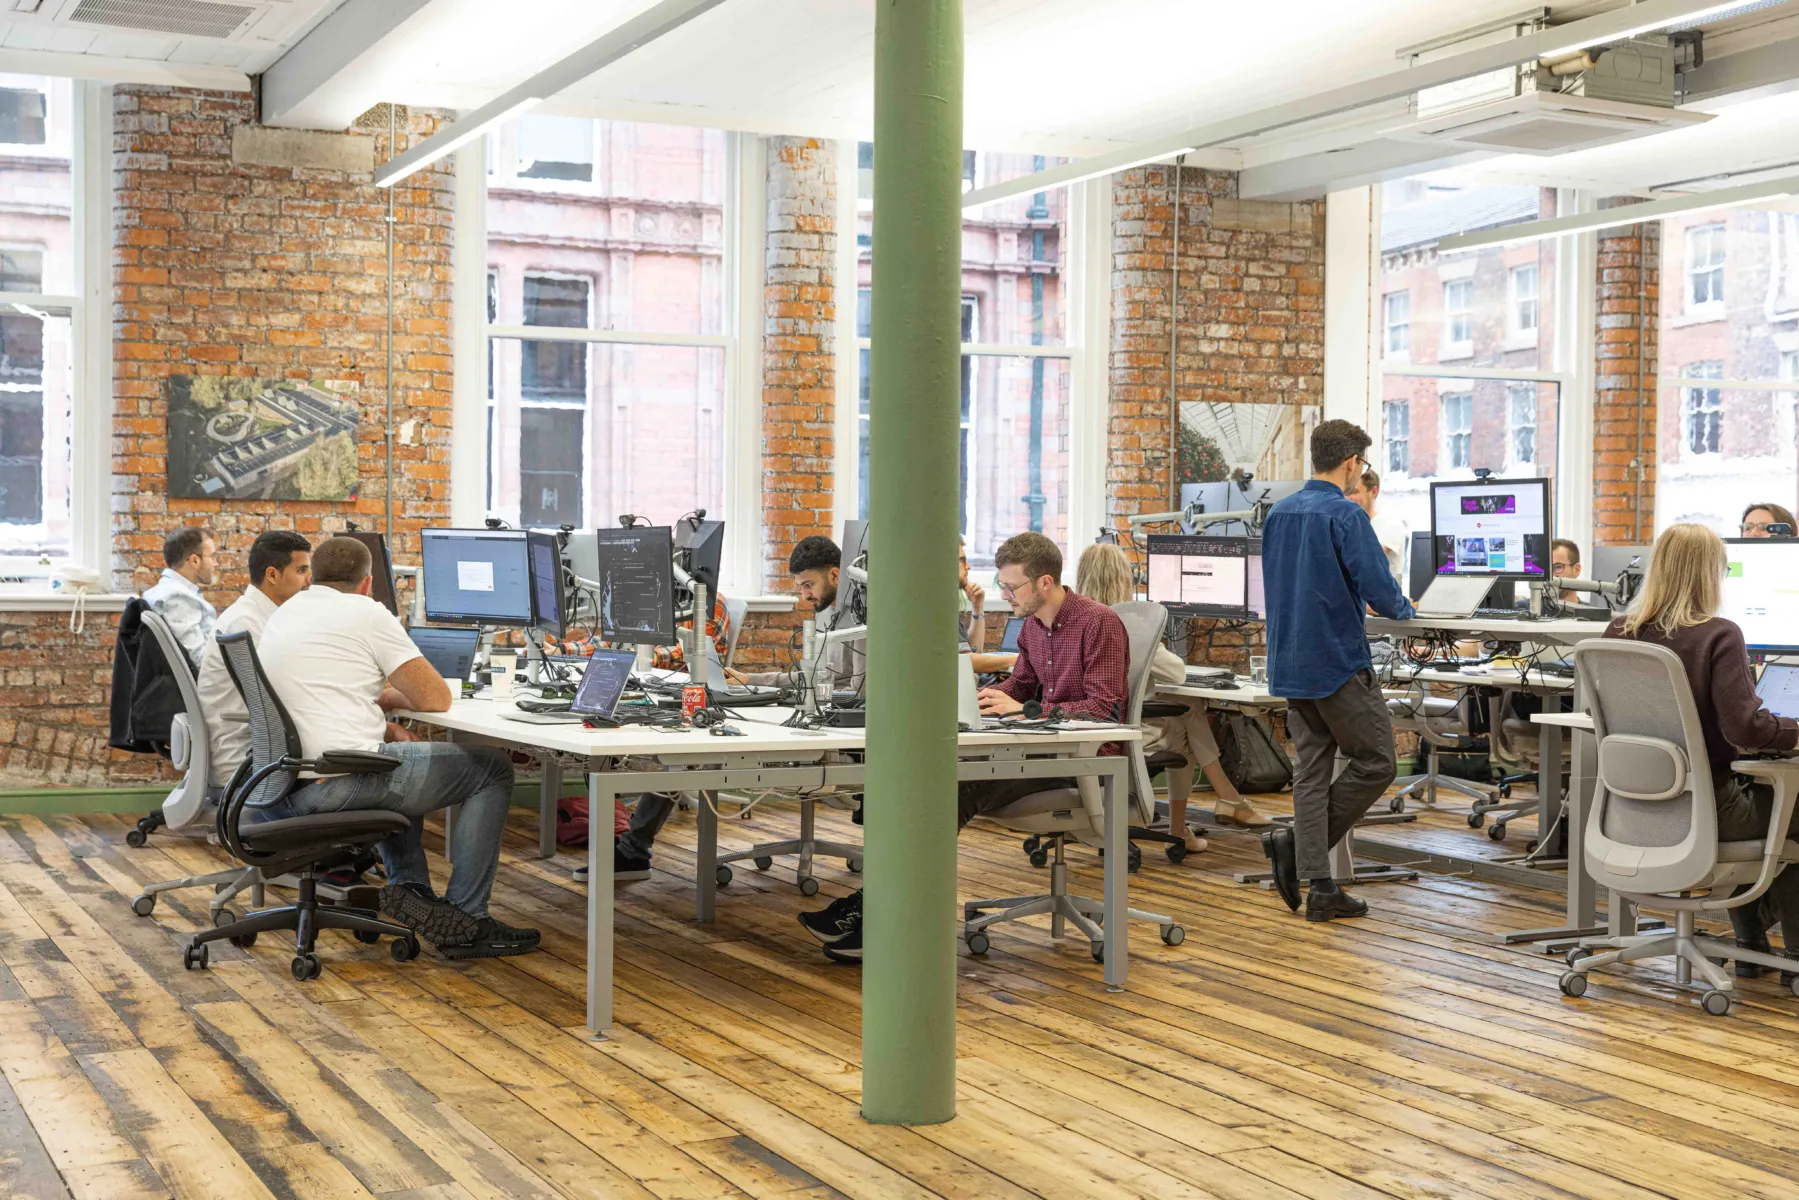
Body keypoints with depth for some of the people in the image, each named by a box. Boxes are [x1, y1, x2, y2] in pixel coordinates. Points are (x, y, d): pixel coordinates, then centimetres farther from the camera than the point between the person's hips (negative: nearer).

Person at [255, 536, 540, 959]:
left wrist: (376, 698, 21)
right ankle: (467, 921, 6)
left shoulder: (282, 616, 21)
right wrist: (390, 696, 18)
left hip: (286, 792, 9)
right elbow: (435, 699, -3)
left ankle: (409, 884, 20)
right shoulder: (366, 613, -3)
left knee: (398, 761, 38)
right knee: (493, 768, 5)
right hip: (342, 782, -9)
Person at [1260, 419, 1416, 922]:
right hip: (1339, 661, -8)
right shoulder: (1346, 516, -14)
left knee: (1311, 770, 8)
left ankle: (1320, 889, 6)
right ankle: (1296, 843, -1)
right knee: (1375, 762, 5)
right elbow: (1379, 591, -19)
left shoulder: (1278, 514, 10)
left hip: (1290, 663, 8)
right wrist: (1404, 609, 4)